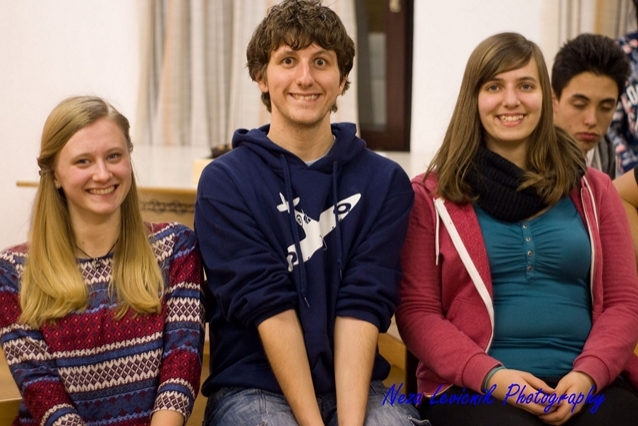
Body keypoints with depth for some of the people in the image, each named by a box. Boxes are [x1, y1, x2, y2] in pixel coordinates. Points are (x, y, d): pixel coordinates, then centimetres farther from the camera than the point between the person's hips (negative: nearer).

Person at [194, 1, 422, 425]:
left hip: (356, 384, 2)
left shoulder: (385, 182, 4)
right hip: (253, 387, -1)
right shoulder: (225, 182, -2)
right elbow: (268, 306, -11)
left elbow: (363, 305, -6)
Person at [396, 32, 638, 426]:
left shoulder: (591, 190, 14)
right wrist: (491, 374, -13)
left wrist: (588, 374, -8)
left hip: (587, 382, 3)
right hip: (472, 385, -2)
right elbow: (417, 311, 3)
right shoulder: (432, 196, 8)